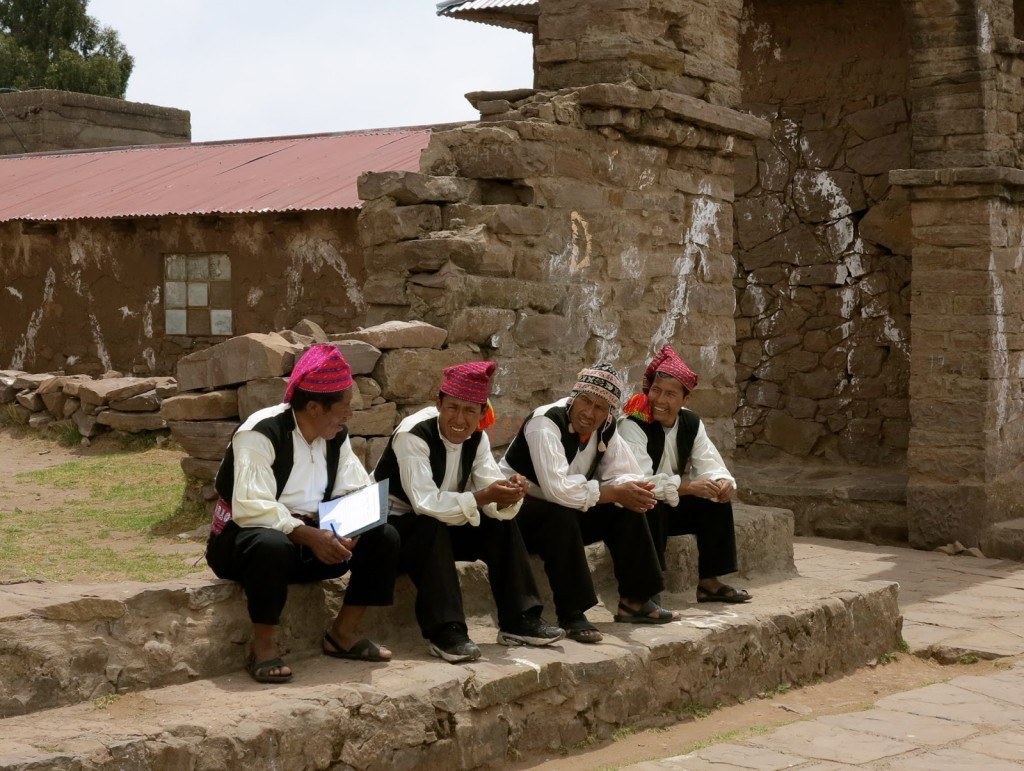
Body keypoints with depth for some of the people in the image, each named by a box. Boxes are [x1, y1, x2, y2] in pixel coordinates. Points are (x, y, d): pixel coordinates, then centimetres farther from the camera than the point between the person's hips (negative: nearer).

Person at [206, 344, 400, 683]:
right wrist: (309, 536, -37)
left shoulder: (336, 436, 2)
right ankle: (263, 646, -23)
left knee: (383, 537, -9)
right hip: (245, 538, -7)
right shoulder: (261, 433, -21)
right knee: (271, 544, -42)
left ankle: (343, 631, 2)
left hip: (310, 537, 7)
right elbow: (251, 506, -31)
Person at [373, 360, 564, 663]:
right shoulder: (413, 434, -25)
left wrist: (508, 496, -33)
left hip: (442, 525, 7)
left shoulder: (476, 438, -3)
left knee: (502, 525, -10)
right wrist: (482, 497, -42)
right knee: (432, 529, -35)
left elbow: (492, 498, -10)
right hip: (392, 526, -7)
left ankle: (519, 620, -7)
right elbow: (425, 503, -34)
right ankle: (445, 632, -34)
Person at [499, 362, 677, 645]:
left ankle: (635, 601, 2)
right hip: (516, 510, -8)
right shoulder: (546, 423, -27)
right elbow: (558, 489, -38)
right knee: (561, 516, -36)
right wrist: (614, 492, -29)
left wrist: (630, 492, -27)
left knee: (627, 511, -6)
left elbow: (627, 475, -1)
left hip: (565, 514, 8)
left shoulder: (605, 429, -2)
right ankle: (572, 616, -31)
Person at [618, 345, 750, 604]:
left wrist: (722, 483, -28)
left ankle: (709, 582, -1)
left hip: (673, 505, 7)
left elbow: (710, 465, -4)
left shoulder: (691, 423, -1)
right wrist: (688, 486, -36)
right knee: (652, 507, -35)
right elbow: (638, 480, -31)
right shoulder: (632, 425, -22)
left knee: (718, 503, -9)